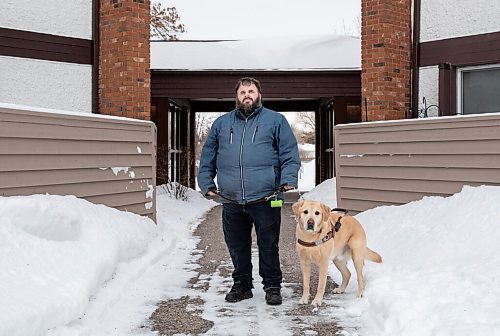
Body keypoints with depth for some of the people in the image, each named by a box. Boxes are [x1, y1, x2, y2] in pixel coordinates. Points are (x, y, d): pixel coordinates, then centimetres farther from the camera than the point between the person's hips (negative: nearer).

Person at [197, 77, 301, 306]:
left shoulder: (275, 120, 9)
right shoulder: (221, 124, 17)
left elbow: (290, 154, 3)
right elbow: (207, 157, 19)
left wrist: (288, 180, -11)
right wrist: (207, 184, 8)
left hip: (265, 199, -3)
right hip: (231, 201, 3)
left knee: (268, 246, 3)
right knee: (237, 246, 11)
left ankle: (272, 286, 17)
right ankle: (241, 284, 26)